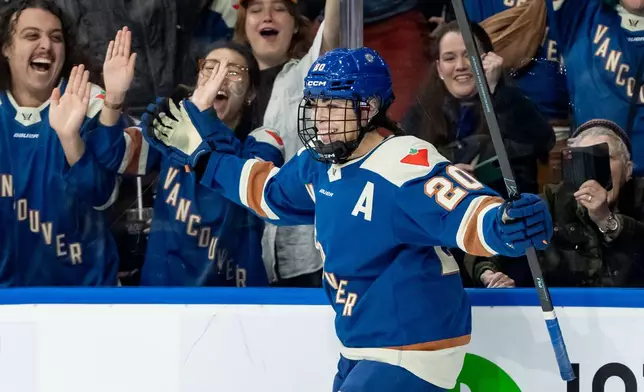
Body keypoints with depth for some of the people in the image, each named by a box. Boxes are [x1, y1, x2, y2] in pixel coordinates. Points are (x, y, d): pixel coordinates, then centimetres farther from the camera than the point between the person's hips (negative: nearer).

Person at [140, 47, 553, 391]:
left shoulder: (406, 166, -23)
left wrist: (504, 225, -55)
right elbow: (269, 190, 24)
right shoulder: (320, 165, 4)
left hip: (412, 353, -9)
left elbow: (465, 212, -34)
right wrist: (206, 156, 25)